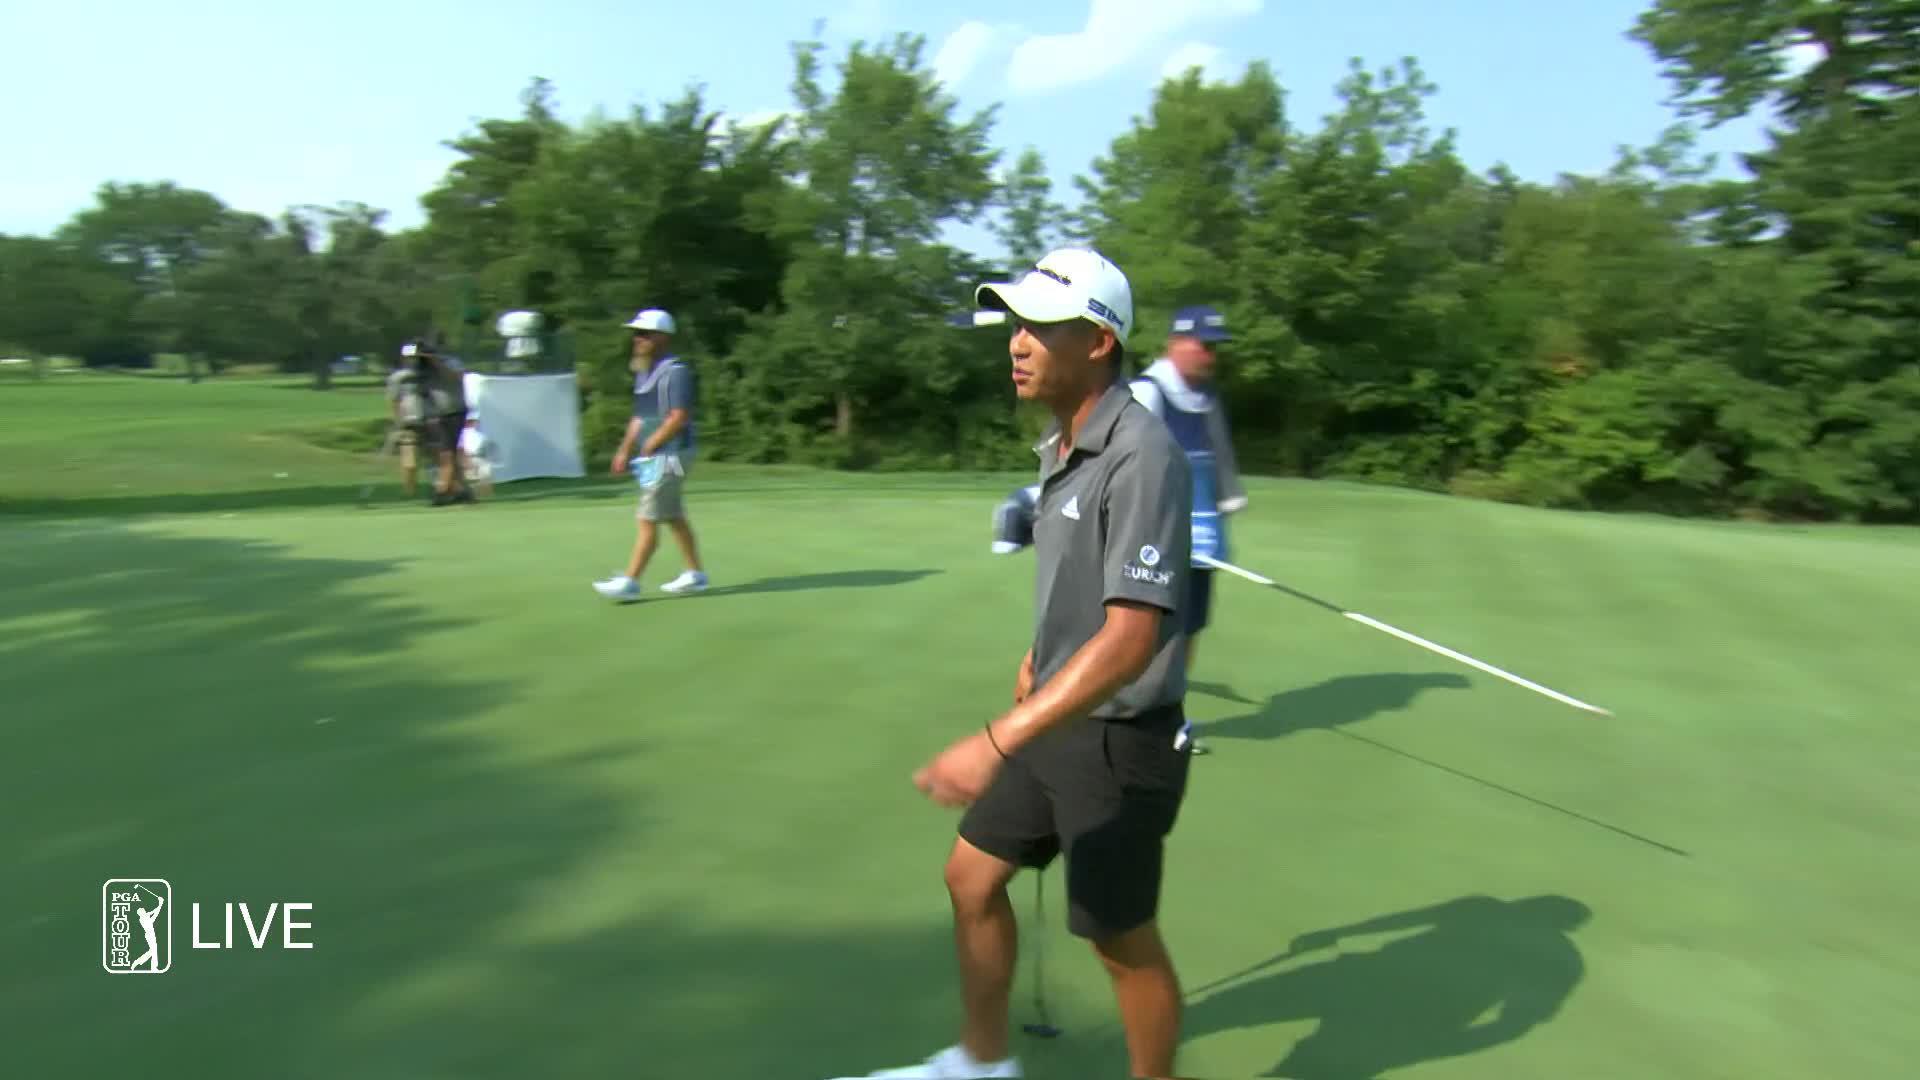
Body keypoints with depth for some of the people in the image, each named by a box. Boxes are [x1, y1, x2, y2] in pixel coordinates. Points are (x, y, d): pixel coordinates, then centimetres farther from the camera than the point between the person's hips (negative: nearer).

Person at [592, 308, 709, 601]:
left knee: (648, 520, -6)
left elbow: (679, 417, -21)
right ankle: (694, 575, 22)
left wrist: (650, 445, -16)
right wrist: (625, 450, 13)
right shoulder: (644, 372, 14)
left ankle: (629, 582, -1)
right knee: (674, 518, 14)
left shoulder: (675, 371, -15)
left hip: (670, 455, -9)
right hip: (654, 456, 9)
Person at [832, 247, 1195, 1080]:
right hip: (1057, 725, 9)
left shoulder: (1139, 456, -25)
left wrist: (997, 741, -35)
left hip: (1118, 741, -9)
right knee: (972, 878, 18)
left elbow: (1128, 641, -31)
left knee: (1123, 939, 9)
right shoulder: (1061, 445, 3)